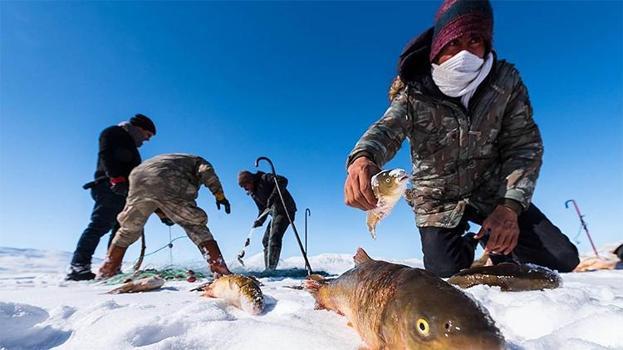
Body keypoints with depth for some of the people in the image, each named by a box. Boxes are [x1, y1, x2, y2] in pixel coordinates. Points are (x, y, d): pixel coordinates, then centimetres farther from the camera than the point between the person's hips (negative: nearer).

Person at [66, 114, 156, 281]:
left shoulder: (130, 145, 30)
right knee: (100, 226, -15)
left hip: (123, 192, 9)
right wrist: (117, 178, -25)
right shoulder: (113, 133, 4)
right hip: (110, 189, -9)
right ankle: (78, 267, -15)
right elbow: (106, 156, -13)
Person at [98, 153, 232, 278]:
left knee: (128, 230, 25)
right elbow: (207, 171, 2)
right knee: (196, 226, 2)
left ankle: (105, 274, 30)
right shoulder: (198, 161, 29)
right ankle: (221, 271, -6)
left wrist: (162, 213, 31)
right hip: (166, 182, -5)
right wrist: (220, 195, 1)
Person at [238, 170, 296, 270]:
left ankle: (271, 268, -18)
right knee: (266, 240, 10)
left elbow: (283, 181, -22)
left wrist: (273, 196, -29)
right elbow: (262, 209, 19)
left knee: (274, 238, -18)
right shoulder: (253, 193, 16)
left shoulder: (264, 179, -8)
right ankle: (268, 269, 15)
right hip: (275, 213, 10)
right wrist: (259, 221, 1)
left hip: (285, 210, -10)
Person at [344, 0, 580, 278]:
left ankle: (497, 249, 27)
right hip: (438, 201, -2)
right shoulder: (414, 94, -19)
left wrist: (510, 206, -25)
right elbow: (387, 129, -37)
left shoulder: (506, 81, -12)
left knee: (562, 259, -3)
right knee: (447, 278, -6)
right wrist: (363, 158, -62)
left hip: (491, 191, 3)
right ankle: (466, 250, 29)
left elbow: (524, 145, -11)